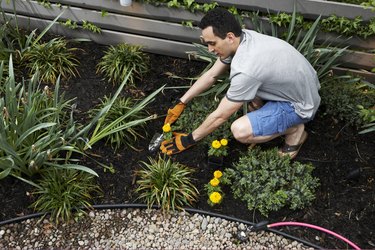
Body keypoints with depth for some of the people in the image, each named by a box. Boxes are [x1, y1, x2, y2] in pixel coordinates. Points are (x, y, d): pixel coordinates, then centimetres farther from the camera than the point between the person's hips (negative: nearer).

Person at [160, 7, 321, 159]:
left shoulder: (246, 69, -35)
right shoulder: (243, 37, -10)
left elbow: (220, 116, -24)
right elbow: (211, 75, 3)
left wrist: (188, 140, -10)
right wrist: (181, 103, 6)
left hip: (300, 104, -8)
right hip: (300, 84, 8)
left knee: (239, 131, -25)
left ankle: (294, 130, -2)